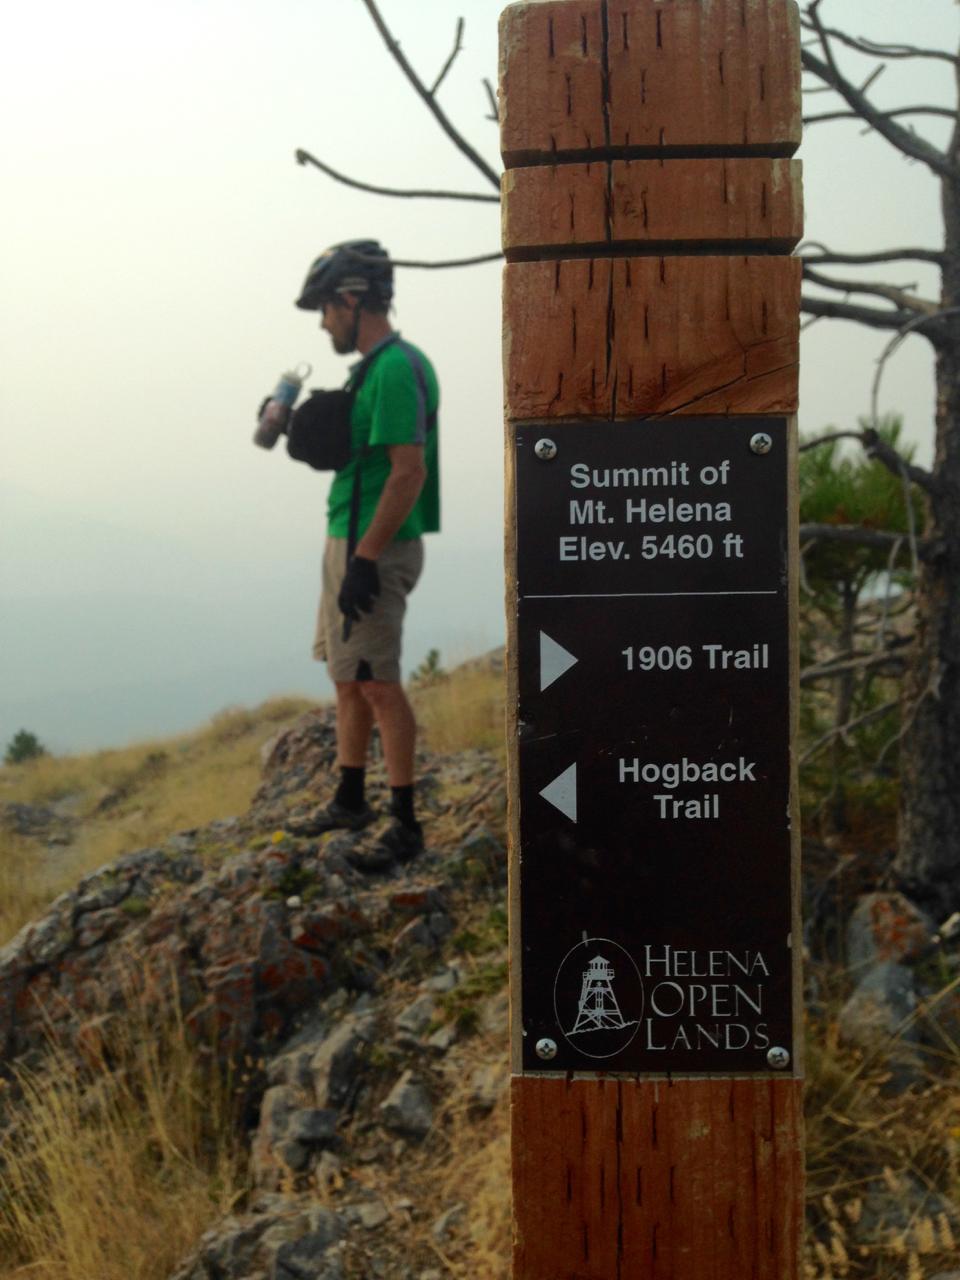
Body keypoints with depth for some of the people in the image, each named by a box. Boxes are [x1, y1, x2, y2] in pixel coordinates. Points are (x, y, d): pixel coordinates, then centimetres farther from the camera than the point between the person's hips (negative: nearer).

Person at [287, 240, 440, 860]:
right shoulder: (382, 365, 14)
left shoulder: (395, 369, -18)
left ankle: (405, 824, 5)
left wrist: (365, 560, -25)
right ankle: (351, 801, 30)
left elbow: (409, 472, -25)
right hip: (355, 543, 11)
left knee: (377, 685, -5)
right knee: (349, 677, 17)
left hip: (373, 548, -11)